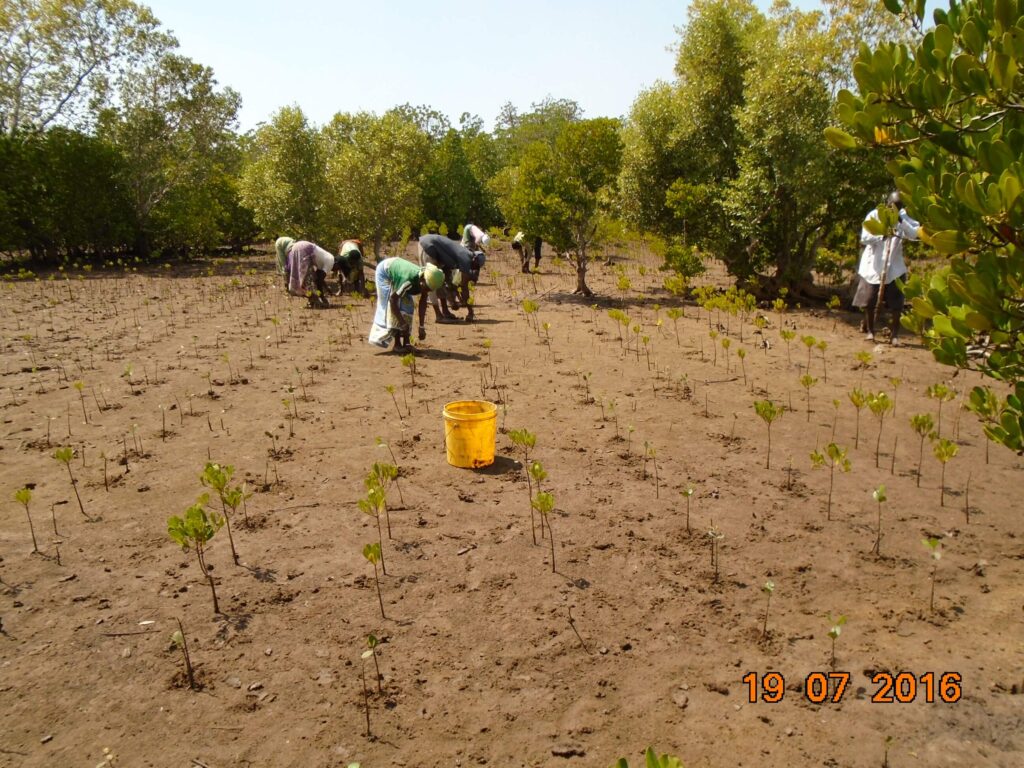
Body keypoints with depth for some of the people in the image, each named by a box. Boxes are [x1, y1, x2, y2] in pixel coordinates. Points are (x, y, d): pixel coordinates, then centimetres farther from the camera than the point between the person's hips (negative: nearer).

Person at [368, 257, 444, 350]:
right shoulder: (409, 281, -42)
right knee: (389, 307, -15)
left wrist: (421, 327, -12)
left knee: (407, 305, -2)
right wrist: (403, 323, -28)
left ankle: (406, 342, 1)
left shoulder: (425, 282, -22)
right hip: (385, 271, -7)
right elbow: (393, 301, -32)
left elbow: (423, 303, -11)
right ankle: (397, 343, -11)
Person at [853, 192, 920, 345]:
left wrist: (901, 221, -22)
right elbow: (864, 238, -13)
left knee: (896, 303, -3)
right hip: (873, 265, -1)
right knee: (869, 301, 5)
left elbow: (914, 234, -10)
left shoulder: (903, 218, 4)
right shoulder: (874, 215, -5)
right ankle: (870, 330, 22)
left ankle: (895, 334, 5)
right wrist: (882, 235, -28)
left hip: (894, 267, 2)